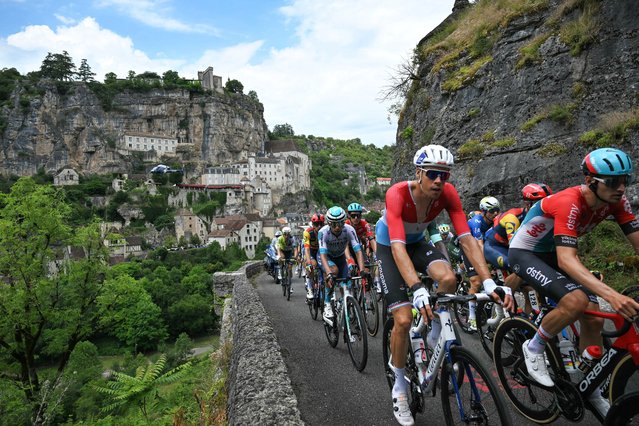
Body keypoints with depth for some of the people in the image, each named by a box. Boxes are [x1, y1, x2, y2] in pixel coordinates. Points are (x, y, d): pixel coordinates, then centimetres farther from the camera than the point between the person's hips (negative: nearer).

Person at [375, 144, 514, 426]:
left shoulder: (447, 193, -22)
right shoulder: (397, 193, -34)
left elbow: (466, 238, -27)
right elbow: (397, 245, -44)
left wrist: (489, 282, -39)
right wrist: (418, 290, -56)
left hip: (417, 243, 4)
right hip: (389, 248, -3)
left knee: (448, 278, -29)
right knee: (404, 319, -13)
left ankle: (436, 337, 0)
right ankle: (399, 387, 11)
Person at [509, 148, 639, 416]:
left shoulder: (615, 201, -12)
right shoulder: (569, 203, -34)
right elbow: (566, 260, -43)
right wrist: (611, 295, -55)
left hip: (552, 253, 7)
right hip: (524, 253, -7)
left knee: (593, 319, -2)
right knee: (576, 301, -30)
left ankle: (591, 391, 19)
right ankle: (534, 348, -4)